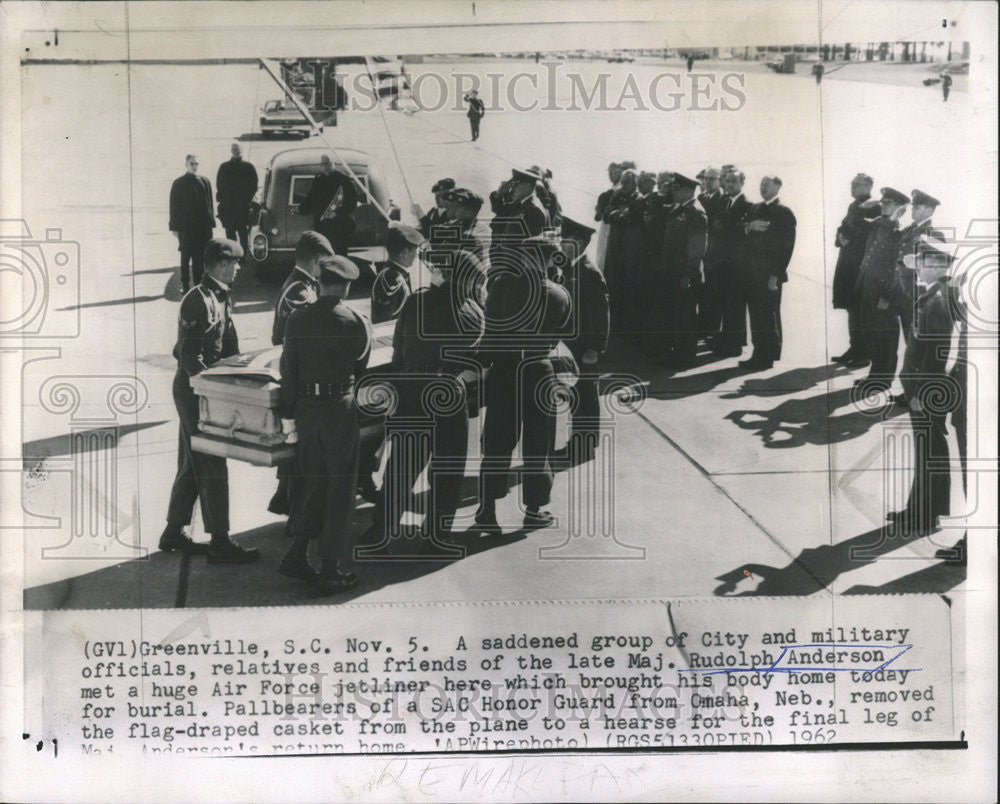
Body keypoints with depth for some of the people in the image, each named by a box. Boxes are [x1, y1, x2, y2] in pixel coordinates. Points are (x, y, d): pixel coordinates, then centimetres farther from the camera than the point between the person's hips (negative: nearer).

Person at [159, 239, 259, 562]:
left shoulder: (220, 297, 13)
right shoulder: (199, 301, -18)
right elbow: (190, 357, -22)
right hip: (194, 390, -10)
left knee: (192, 465, 16)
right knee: (212, 466, -5)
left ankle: (174, 532, 26)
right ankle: (219, 542, 1)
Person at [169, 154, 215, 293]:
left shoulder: (205, 182, 7)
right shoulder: (178, 183, -1)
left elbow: (209, 205, 11)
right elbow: (174, 206, 0)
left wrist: (210, 223, 6)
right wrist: (175, 227, -4)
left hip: (202, 226, 2)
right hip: (185, 227, -2)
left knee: (200, 256, 4)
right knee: (186, 255, 3)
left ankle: (198, 282, 13)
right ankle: (185, 284, 10)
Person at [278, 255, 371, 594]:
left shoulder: (297, 320, 0)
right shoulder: (356, 323, -8)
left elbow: (287, 371, 2)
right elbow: (361, 368, 5)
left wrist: (288, 417, 8)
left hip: (305, 409, 4)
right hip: (340, 409, -4)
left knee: (313, 483, 19)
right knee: (340, 487, 5)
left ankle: (296, 556, 20)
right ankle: (331, 571, 11)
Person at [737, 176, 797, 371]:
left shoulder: (784, 213, -5)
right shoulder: (755, 209, 16)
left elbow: (786, 246, -11)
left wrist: (776, 275, -16)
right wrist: (750, 226, -10)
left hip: (769, 274, -6)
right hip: (752, 272, 6)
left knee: (768, 316, -1)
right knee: (755, 316, 10)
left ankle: (767, 358, 6)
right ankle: (758, 354, 19)